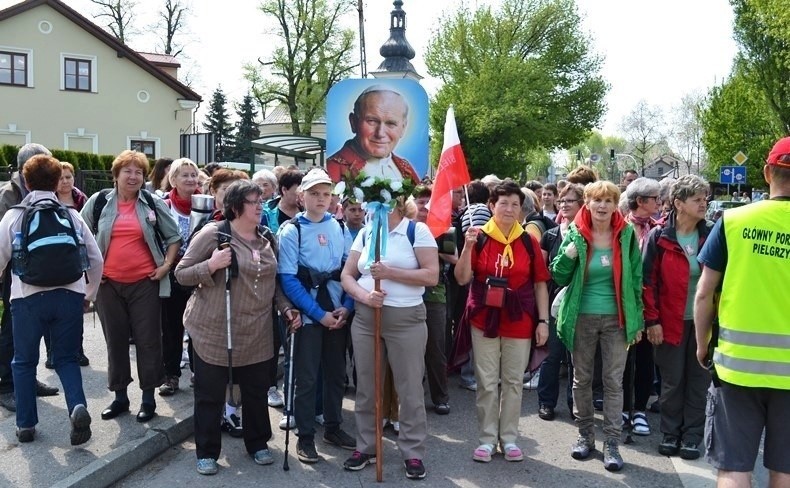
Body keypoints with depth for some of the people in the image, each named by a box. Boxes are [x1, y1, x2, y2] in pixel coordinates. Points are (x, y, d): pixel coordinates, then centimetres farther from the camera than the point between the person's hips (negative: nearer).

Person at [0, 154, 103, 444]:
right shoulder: (72, 215, 7)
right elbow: (96, 259, 8)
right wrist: (91, 292, 22)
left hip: (29, 297, -1)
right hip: (69, 295, 2)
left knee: (24, 361, 16)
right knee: (66, 358, 14)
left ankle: (26, 425, 20)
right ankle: (78, 407, -9)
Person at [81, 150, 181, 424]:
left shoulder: (153, 204, 1)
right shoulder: (98, 202, 2)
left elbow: (174, 237, 8)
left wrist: (166, 265, -2)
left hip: (145, 283, -1)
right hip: (109, 284, 1)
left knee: (148, 340, 2)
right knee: (115, 341, 10)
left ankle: (148, 398, 15)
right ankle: (120, 396, 23)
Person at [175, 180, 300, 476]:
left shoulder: (268, 239, 7)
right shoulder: (213, 233, -10)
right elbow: (181, 274, -6)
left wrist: (286, 308, 3)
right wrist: (211, 266, -23)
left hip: (257, 333, 5)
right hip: (214, 331, -5)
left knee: (257, 391, 14)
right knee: (210, 394, 6)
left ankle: (257, 443, 34)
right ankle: (206, 452, 23)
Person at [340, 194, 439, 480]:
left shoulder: (417, 231, -5)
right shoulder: (365, 233, 8)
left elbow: (432, 276, -13)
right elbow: (347, 276, 7)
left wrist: (389, 272, -18)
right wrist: (364, 295, -13)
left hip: (406, 319, -4)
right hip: (365, 318, 5)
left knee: (410, 388, 2)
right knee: (366, 386, 12)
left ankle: (413, 453, 15)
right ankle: (366, 447, 26)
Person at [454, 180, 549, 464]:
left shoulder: (529, 241, 0)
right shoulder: (479, 238, -4)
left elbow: (540, 283, 4)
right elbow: (462, 279, -7)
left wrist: (543, 320, -1)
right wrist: (468, 246, -20)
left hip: (519, 321, 1)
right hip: (484, 319, -1)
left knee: (513, 381, 10)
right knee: (487, 382, 6)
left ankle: (509, 438, 23)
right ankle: (487, 438, 18)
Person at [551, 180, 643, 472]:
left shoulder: (626, 234, -1)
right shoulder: (575, 234, -3)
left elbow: (635, 279, 3)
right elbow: (560, 278, -1)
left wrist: (638, 319, 2)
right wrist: (568, 255, -20)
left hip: (616, 318, 0)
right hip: (582, 318, 1)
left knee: (614, 380, 3)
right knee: (582, 378, 11)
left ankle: (612, 442, 12)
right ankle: (585, 435, 26)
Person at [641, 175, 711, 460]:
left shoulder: (710, 236, 1)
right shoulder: (659, 237, -6)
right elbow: (648, 281, -6)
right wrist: (652, 320, -10)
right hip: (670, 322, -2)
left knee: (698, 381, 10)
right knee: (672, 381, 9)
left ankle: (692, 437, 24)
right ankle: (670, 434, 25)